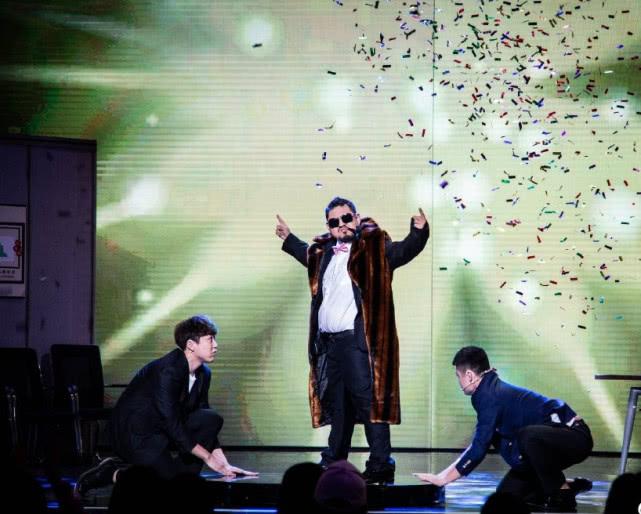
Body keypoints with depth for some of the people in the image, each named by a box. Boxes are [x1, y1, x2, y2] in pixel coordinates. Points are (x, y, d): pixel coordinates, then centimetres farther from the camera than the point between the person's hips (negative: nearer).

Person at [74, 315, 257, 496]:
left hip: (162, 431, 8)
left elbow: (206, 424, 6)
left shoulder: (203, 374, 3)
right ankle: (113, 473, -4)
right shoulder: (167, 371, -23)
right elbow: (170, 422, -26)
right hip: (134, 433, -8)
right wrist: (206, 456, -23)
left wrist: (223, 464, -4)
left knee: (213, 419, -10)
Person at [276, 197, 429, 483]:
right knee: (337, 404, 15)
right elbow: (308, 255, 40)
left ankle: (380, 466, -7)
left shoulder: (374, 247, -2)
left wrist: (419, 231, -34)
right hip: (329, 340, 7)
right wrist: (288, 239, 49)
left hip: (359, 340, -7)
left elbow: (405, 250, -17)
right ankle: (333, 463, 24)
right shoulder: (324, 252, 17)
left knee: (368, 400, -9)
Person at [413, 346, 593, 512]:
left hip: (573, 435, -9)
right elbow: (480, 443, 20)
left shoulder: (490, 396, -20)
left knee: (529, 436, -41)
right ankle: (569, 486, 15)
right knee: (507, 493, 5)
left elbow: (479, 448, -22)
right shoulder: (494, 391, 9)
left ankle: (563, 497, -22)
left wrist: (442, 478, -14)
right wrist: (444, 474, 17)